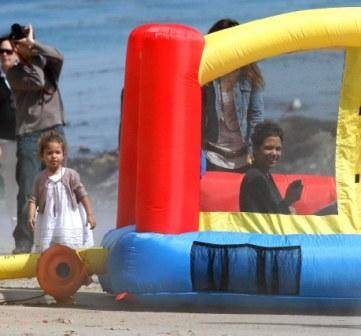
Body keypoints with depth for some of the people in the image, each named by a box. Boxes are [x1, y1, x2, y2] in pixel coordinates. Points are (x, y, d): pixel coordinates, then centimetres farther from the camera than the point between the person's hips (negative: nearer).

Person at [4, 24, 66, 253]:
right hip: (29, 135, -2)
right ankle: (23, 245, -6)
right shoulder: (14, 73, 5)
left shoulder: (45, 62, 11)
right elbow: (37, 82, -12)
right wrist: (29, 58, 1)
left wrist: (33, 45, -10)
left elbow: (58, 57, -12)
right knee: (28, 192, -7)